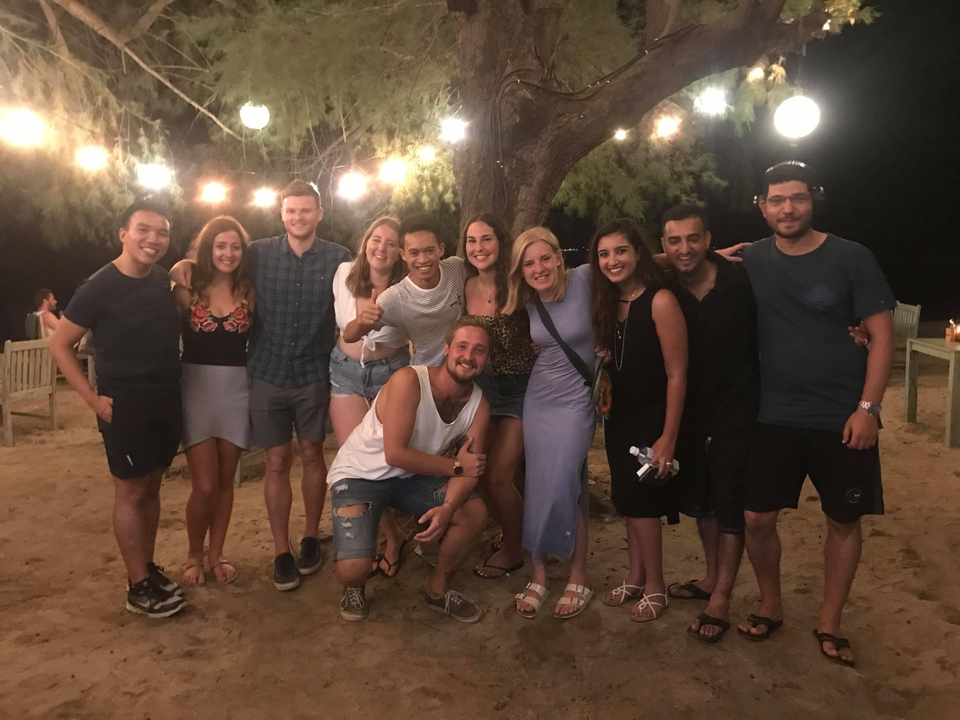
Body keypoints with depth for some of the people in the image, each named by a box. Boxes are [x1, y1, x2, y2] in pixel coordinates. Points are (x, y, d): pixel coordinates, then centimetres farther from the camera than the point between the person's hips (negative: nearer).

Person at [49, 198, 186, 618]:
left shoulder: (167, 282, 4)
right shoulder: (100, 286, -12)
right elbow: (59, 345, -7)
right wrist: (93, 398, -12)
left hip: (168, 401, 6)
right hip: (125, 406, -5)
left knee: (151, 488, 15)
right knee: (131, 493, 2)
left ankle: (148, 568, 28)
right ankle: (138, 587, 12)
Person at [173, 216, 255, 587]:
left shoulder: (249, 292, 1)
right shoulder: (188, 289, -3)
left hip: (237, 390, 2)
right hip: (196, 388, -2)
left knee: (225, 481, 12)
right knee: (205, 485, -4)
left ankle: (215, 554, 31)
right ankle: (194, 554, 22)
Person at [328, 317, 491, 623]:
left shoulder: (479, 404, -8)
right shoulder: (409, 381, -27)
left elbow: (470, 467, -13)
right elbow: (395, 453, -29)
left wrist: (448, 508, -33)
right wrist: (454, 466, -22)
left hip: (412, 476, 6)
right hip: (360, 473, -5)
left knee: (475, 513, -15)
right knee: (352, 569, -24)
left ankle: (437, 589, 12)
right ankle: (353, 587, 18)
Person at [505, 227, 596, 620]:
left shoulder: (585, 280, -14)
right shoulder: (529, 301, 2)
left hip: (575, 400, -5)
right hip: (538, 398, 5)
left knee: (561, 488, -9)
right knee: (537, 488, 4)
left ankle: (578, 579, 9)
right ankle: (538, 576, 17)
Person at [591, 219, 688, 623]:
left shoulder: (660, 302, -19)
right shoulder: (607, 305, 3)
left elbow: (676, 374, -19)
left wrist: (668, 437, -20)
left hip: (652, 419, -6)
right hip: (619, 419, 7)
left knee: (640, 502, 1)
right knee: (628, 501, 14)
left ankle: (654, 588, 19)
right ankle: (636, 578, 30)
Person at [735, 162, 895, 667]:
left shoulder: (851, 258, -6)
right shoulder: (751, 261, 2)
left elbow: (881, 333, -6)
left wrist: (868, 407, -12)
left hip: (842, 420, -1)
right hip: (774, 418, 2)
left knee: (844, 522, 9)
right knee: (756, 519, 2)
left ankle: (829, 624, 28)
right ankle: (770, 607, 27)